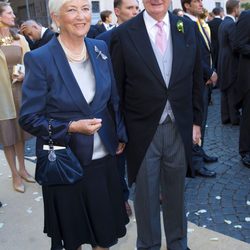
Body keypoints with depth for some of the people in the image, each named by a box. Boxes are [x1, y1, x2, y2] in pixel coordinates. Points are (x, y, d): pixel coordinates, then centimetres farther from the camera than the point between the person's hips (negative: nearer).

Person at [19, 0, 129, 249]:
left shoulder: (101, 49, 0)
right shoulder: (39, 59, -14)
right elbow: (29, 118, -12)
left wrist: (120, 135, 7)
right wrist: (71, 127, -22)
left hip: (104, 157, 4)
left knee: (106, 229, 19)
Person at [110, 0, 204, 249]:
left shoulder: (187, 28, 2)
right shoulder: (123, 34, -7)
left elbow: (196, 79, 7)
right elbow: (117, 88, -5)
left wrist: (196, 120, 7)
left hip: (180, 128, 3)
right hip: (143, 131, -2)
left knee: (175, 190, 19)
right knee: (145, 194, 14)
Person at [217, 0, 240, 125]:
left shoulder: (223, 23, 10)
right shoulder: (232, 24, -18)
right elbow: (236, 47, -20)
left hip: (223, 62, 9)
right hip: (231, 63, -9)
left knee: (225, 91, 12)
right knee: (233, 92, 1)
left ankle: (225, 116, 19)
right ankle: (235, 118, 10)